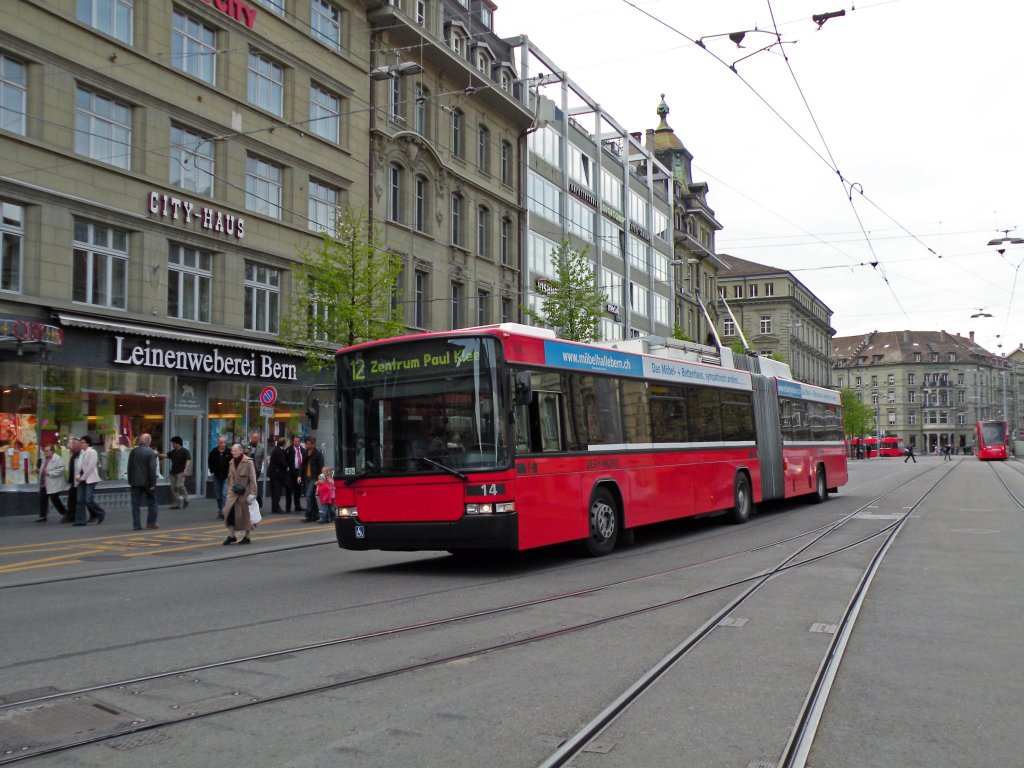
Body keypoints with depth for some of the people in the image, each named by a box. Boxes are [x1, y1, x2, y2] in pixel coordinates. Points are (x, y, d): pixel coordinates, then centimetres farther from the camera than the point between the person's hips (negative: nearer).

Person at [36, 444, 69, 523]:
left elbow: (61, 469, -23)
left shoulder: (57, 459, -13)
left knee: (54, 499, -5)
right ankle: (42, 516, 16)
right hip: (44, 484, 9)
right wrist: (40, 470, 7)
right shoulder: (44, 458, 14)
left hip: (53, 485, -9)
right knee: (42, 499, 8)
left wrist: (50, 473, -23)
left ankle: (64, 513, 9)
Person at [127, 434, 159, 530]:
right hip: (147, 481, -3)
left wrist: (130, 481, 14)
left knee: (136, 504, 5)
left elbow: (129, 467, 7)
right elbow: (152, 469, -14)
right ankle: (151, 522, 9)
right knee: (152, 502, 11)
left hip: (135, 482, 3)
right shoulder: (151, 452, -10)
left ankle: (136, 525, 1)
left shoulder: (133, 451, 3)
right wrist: (152, 483, -10)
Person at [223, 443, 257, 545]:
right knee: (229, 511, -8)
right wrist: (229, 489, 14)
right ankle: (231, 535, 2)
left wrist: (252, 493, -16)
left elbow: (252, 479, -13)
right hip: (233, 491, 5)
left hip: (245, 492, -5)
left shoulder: (248, 462, -11)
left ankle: (247, 537, 18)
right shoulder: (231, 462, 9)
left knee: (246, 514, 5)